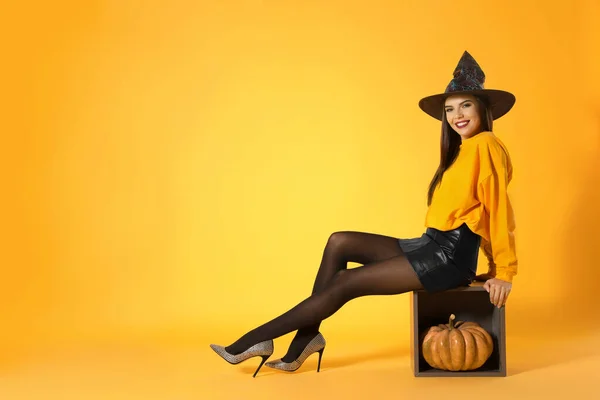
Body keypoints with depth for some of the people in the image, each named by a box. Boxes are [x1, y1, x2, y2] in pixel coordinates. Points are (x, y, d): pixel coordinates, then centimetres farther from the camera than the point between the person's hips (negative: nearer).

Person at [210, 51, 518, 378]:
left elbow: (499, 207, -13)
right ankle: (307, 338, -1)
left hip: (451, 254, -9)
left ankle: (260, 338, -1)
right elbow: (485, 212, 19)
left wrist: (505, 273, -13)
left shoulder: (485, 144, -8)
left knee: (344, 284, -10)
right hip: (433, 246, 9)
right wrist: (494, 267, 13)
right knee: (339, 243, 1)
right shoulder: (462, 150, 21)